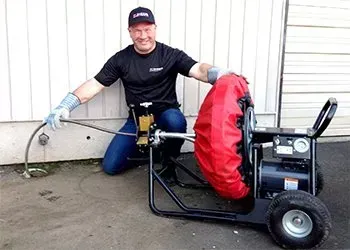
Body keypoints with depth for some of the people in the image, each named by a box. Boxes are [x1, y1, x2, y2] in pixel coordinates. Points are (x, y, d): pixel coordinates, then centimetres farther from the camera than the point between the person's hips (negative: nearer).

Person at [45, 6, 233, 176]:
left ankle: (170, 161, -8)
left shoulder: (170, 55, -9)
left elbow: (198, 69, -22)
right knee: (110, 166, -6)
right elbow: (94, 84, -2)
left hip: (165, 114, -2)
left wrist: (222, 74, -46)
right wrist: (65, 106, -13)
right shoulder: (121, 59, -2)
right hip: (137, 120, 3)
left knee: (176, 121, -39)